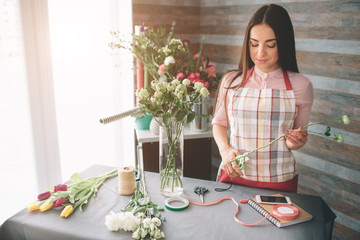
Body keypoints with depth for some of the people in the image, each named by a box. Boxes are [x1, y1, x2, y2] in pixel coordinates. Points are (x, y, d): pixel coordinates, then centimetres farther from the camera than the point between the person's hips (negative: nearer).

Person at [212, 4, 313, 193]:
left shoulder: (300, 85, -3)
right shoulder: (231, 81, -1)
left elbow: (301, 134, 9)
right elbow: (219, 122, 10)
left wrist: (296, 143, -13)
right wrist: (225, 150, -8)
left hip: (280, 180, 0)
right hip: (234, 175, 1)